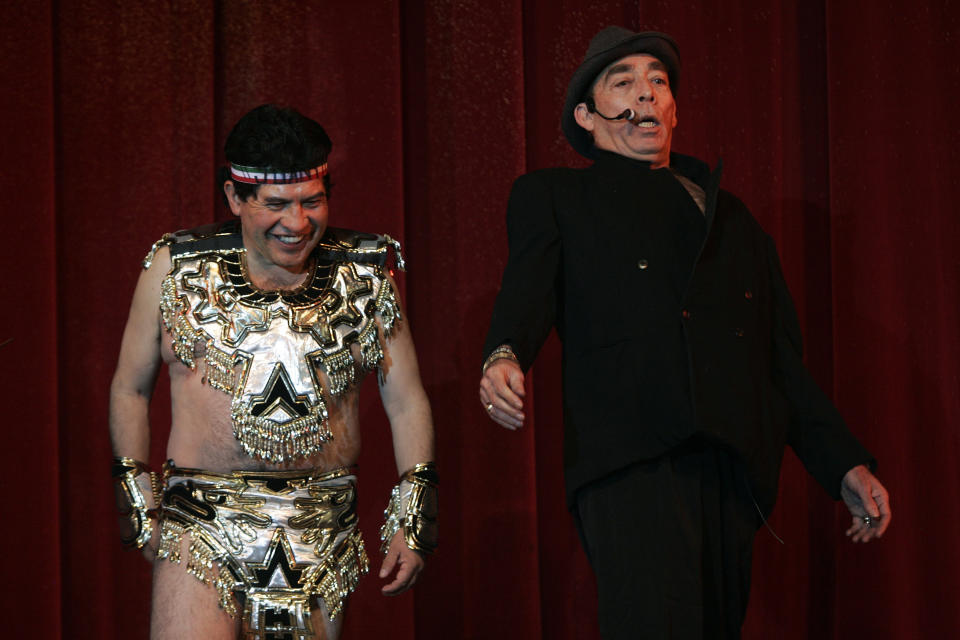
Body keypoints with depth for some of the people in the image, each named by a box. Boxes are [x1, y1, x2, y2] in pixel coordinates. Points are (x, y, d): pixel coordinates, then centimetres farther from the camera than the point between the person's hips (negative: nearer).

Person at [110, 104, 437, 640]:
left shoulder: (366, 274, 5)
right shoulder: (177, 268, 3)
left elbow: (407, 403, 9)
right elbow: (130, 389, 12)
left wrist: (412, 519, 2)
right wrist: (141, 502, 7)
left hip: (323, 536, 2)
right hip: (204, 526, -1)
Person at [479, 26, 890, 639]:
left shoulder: (733, 216, 30)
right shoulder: (554, 196, 20)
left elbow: (783, 359, 26)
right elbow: (531, 286, 0)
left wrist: (847, 464, 16)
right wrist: (504, 356, -23)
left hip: (735, 467, 4)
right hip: (632, 460, -4)